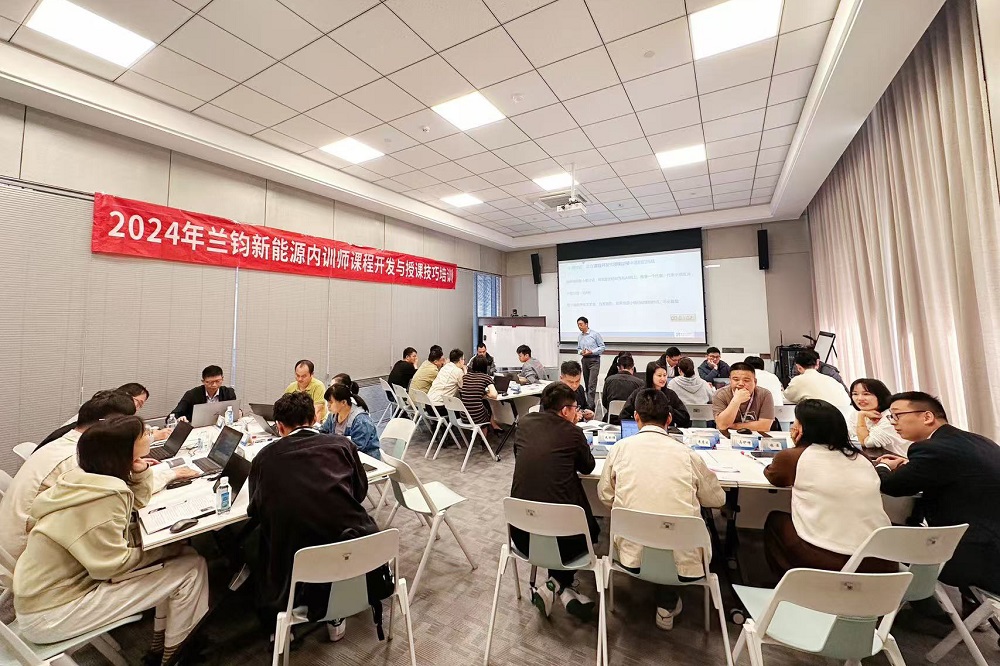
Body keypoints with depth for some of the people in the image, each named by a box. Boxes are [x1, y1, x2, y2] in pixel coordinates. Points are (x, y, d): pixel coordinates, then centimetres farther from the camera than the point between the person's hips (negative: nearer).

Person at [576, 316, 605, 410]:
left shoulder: (595, 334, -7)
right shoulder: (579, 336, 8)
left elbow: (602, 347, -4)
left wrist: (591, 352, -15)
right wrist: (581, 352, -5)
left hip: (594, 360, -6)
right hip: (584, 360, 6)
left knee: (592, 384, -13)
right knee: (587, 383, 11)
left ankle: (590, 406, -13)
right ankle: (591, 404, 23)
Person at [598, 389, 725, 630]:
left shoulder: (621, 448, -7)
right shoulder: (687, 453, -6)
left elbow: (605, 496, 4)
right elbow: (717, 498, 9)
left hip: (632, 556, 1)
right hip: (682, 559, 0)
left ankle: (665, 601, 26)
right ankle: (667, 604, 26)